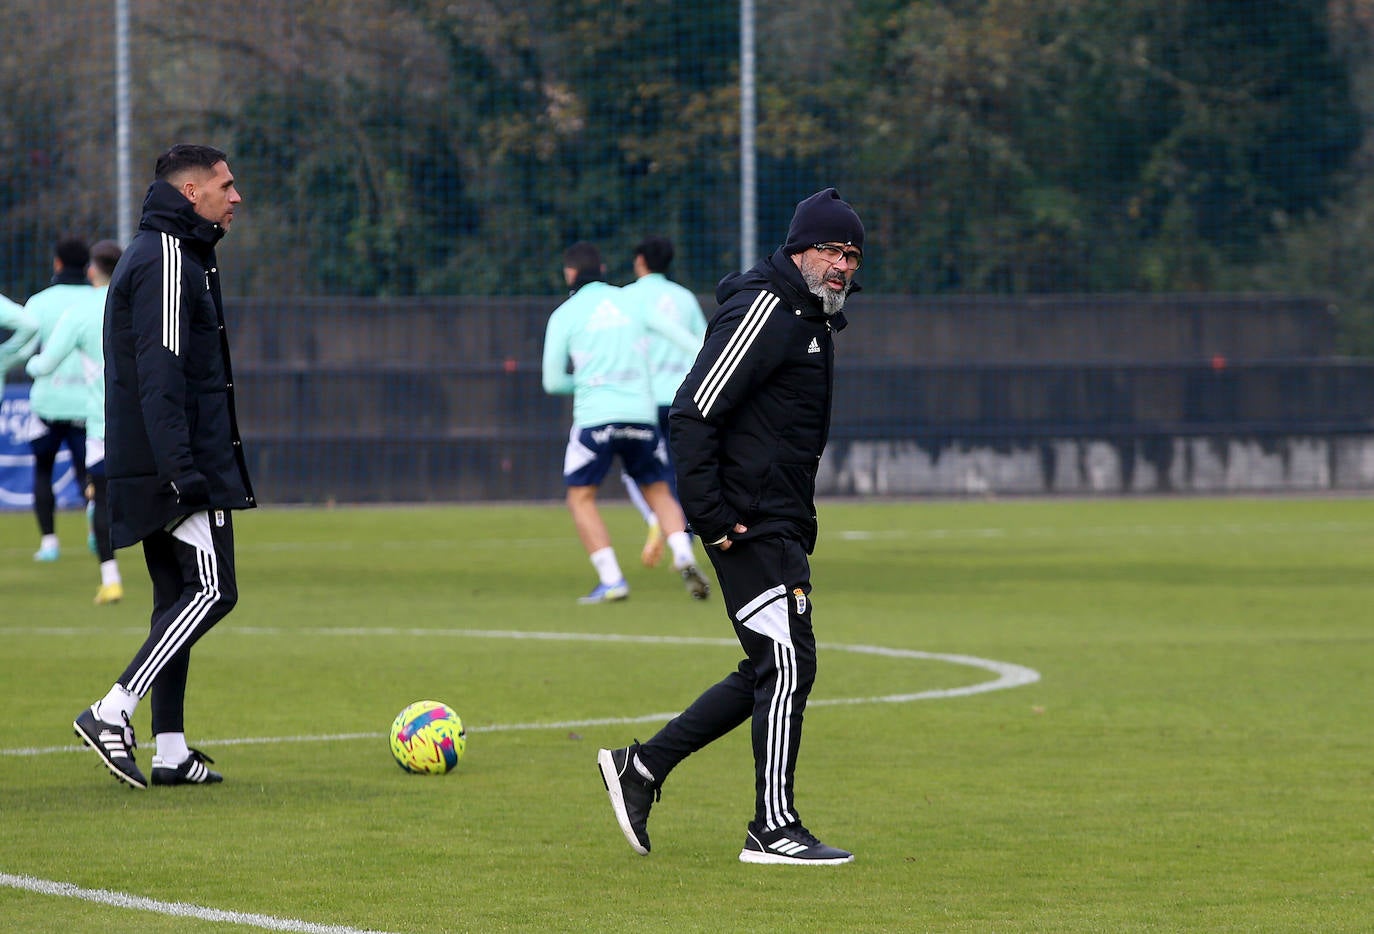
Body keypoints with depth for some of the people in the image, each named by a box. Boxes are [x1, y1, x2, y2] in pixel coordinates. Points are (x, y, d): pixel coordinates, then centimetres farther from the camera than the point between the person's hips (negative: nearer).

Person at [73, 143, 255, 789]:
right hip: (177, 467, -10)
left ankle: (170, 751, 6)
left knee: (179, 599, 8)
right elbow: (159, 376, -21)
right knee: (211, 590, -11)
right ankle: (111, 714, -15)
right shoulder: (168, 259, -13)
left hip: (159, 469, 10)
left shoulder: (163, 253, 20)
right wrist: (183, 470, -25)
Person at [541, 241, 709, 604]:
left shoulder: (565, 314, 2)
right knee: (659, 492, 14)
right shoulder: (629, 303, 11)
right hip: (641, 412, 3)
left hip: (595, 415, -3)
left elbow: (553, 381, 4)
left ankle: (611, 579, -6)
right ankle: (684, 557, -9)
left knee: (581, 498, 7)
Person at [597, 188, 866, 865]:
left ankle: (641, 765, 19)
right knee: (786, 664, -9)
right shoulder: (764, 309, -14)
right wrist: (711, 516, -22)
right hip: (751, 526, -10)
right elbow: (692, 413, -20)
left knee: (772, 672, 12)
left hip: (783, 525, 10)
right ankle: (773, 830, -5)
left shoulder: (810, 319, 18)